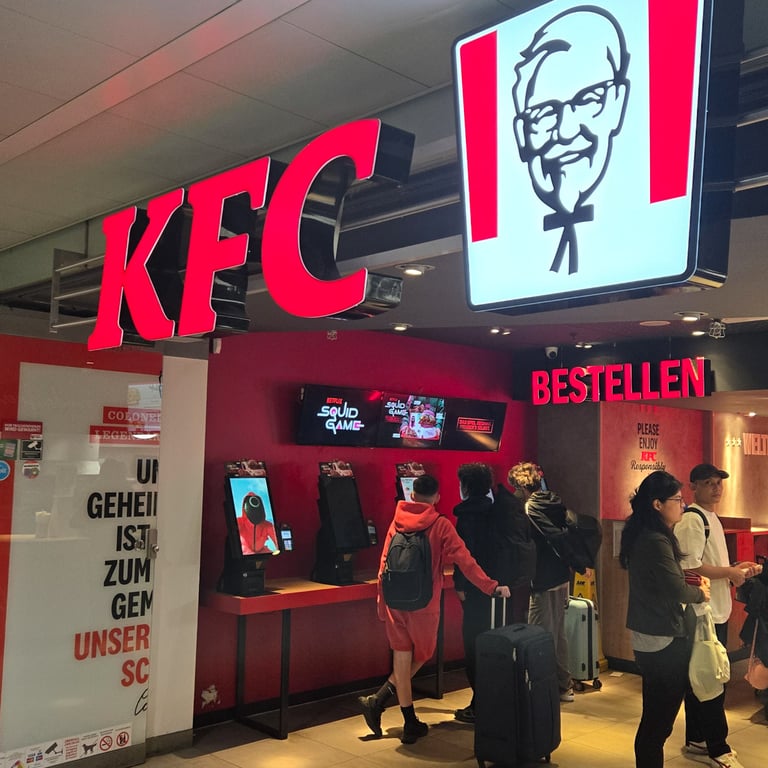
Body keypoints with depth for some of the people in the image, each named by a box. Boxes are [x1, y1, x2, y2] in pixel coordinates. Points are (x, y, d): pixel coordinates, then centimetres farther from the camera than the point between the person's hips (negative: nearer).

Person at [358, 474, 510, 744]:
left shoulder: (396, 523, 4)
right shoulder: (440, 525, -7)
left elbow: (384, 565, 6)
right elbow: (465, 561, -11)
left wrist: (382, 603, 14)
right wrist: (492, 587, -6)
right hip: (424, 603, -3)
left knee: (402, 658, 10)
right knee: (421, 655, 15)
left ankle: (411, 724, 12)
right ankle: (378, 701, 10)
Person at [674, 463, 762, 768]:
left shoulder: (710, 517, 16)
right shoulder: (692, 519, -15)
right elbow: (691, 567, -24)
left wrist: (737, 568, 6)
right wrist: (731, 573, -14)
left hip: (716, 611, 10)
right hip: (702, 613, -10)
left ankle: (696, 742, 25)